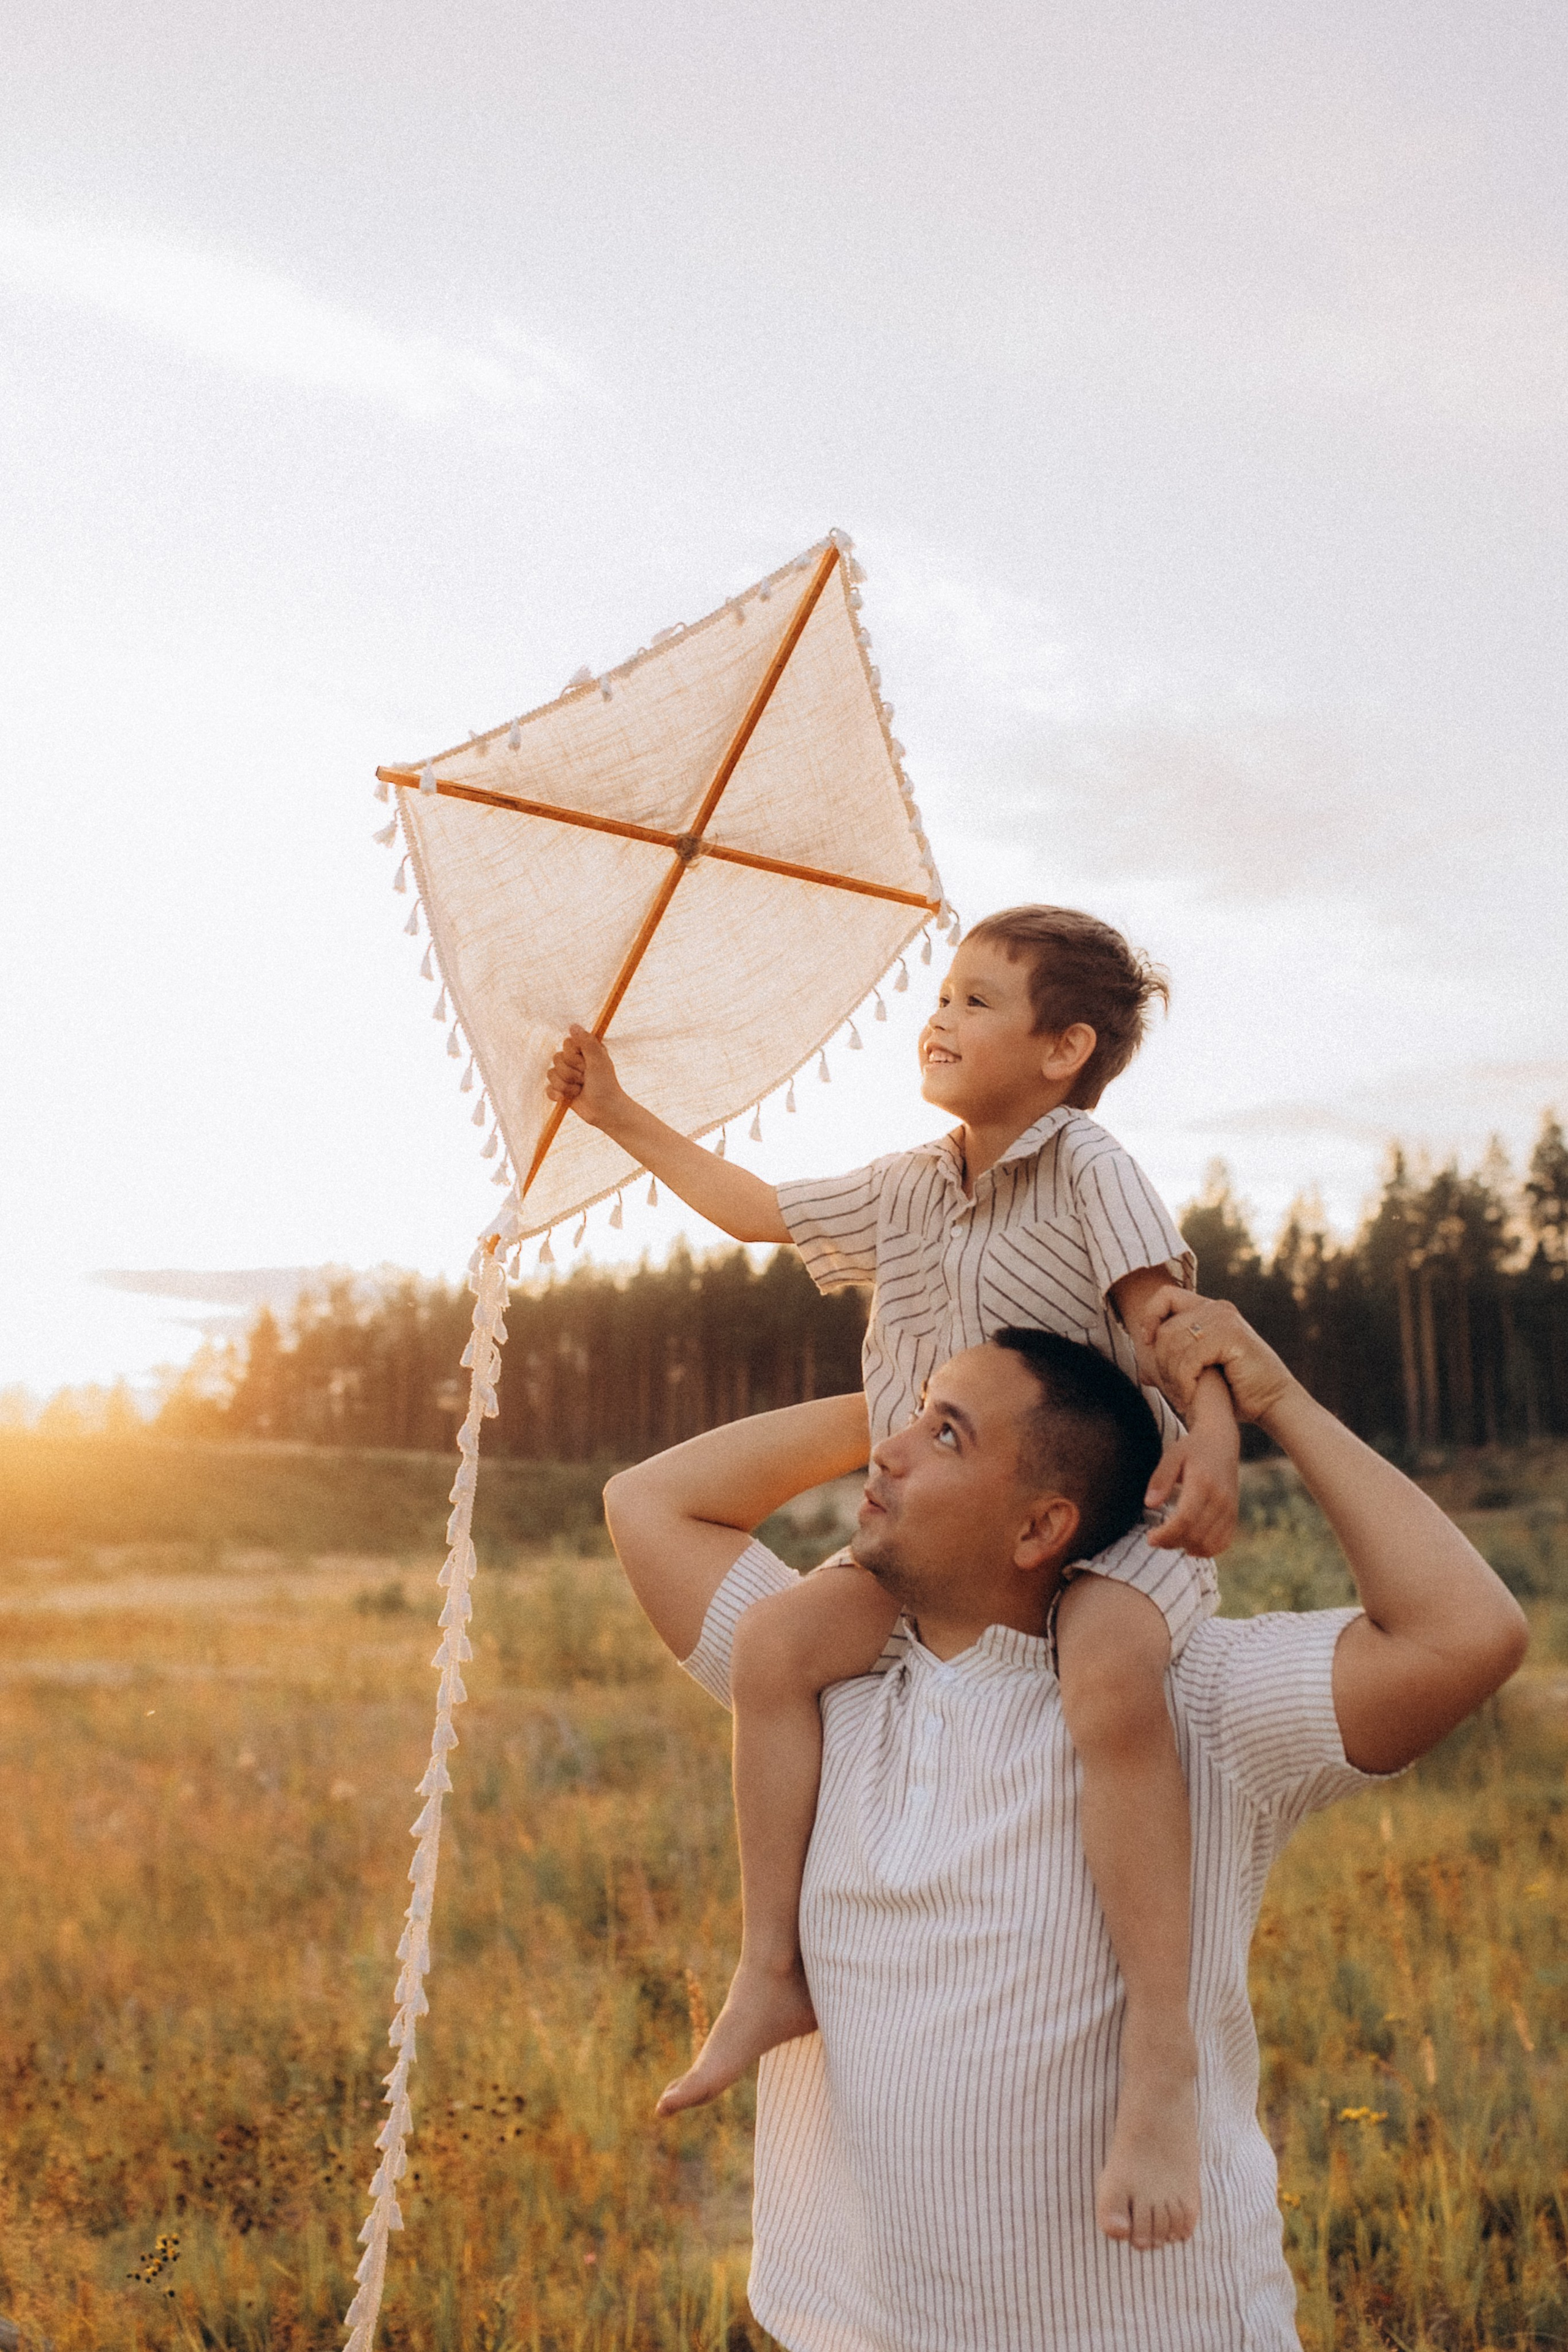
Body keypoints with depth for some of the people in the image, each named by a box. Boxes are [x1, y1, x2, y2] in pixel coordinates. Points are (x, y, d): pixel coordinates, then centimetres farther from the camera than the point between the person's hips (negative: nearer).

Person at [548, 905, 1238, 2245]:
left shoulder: (1087, 1164, -6)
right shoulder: (906, 1194, 13)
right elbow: (756, 1208, 25)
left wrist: (1213, 1434, -33)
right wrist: (622, 1118, 27)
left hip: (1108, 1525, -6)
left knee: (1109, 1677, -39)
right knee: (777, 1639, -17)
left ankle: (1162, 2063, -36)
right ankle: (773, 1972, -6)